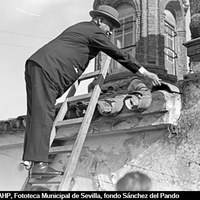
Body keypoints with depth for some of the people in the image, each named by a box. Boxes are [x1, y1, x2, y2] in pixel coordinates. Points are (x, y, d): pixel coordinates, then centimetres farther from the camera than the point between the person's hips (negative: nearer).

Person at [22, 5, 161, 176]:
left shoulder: (80, 28, 29)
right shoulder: (94, 31, 1)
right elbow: (119, 54, 0)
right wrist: (146, 73, 4)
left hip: (36, 65, 10)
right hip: (46, 68, -10)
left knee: (37, 114, 3)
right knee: (43, 113, -16)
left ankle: (30, 158, 0)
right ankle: (39, 163, -21)